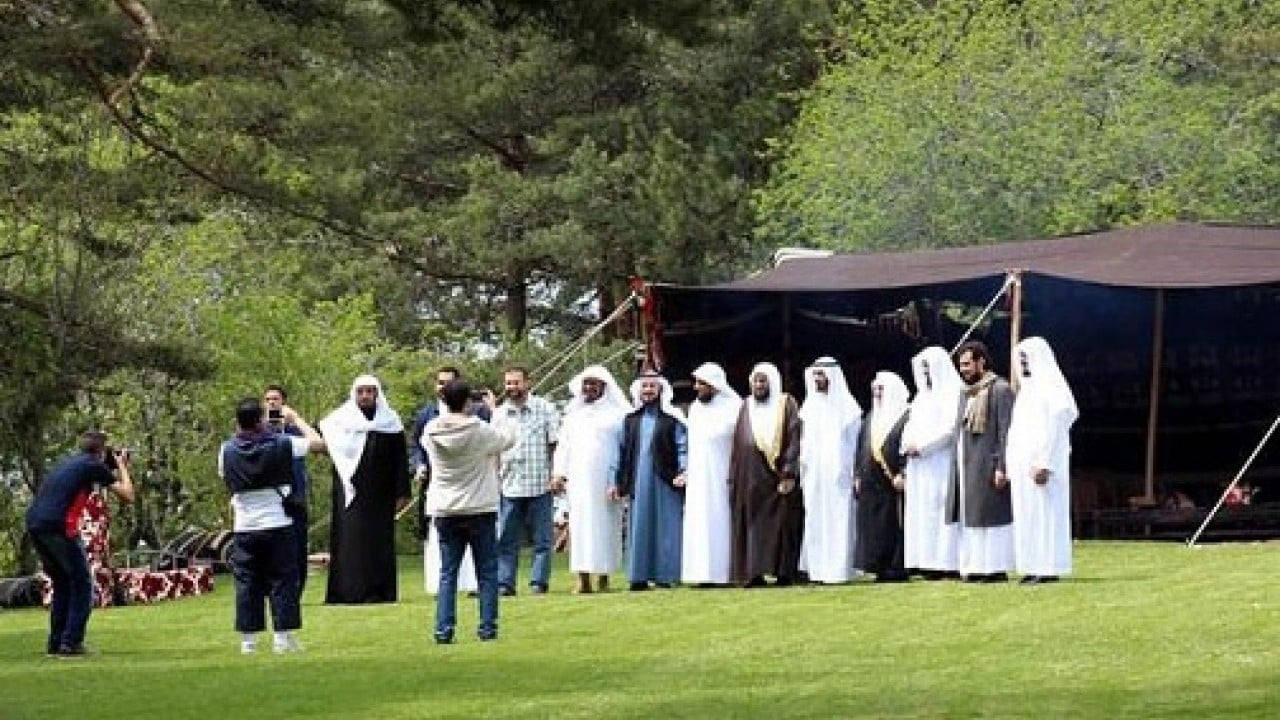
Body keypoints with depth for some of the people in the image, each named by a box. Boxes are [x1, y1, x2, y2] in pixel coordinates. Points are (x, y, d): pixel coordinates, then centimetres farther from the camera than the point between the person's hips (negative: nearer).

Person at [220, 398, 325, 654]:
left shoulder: (227, 450, -2)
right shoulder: (280, 444, -9)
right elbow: (318, 443, 1)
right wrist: (295, 419, 12)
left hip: (244, 528, 2)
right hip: (278, 525, -2)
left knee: (247, 583, 7)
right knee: (283, 581, 4)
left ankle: (248, 640, 6)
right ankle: (283, 637, 2)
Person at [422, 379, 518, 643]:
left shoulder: (431, 432, -6)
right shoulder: (481, 431, -14)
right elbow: (507, 438, 1)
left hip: (444, 512, 3)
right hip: (480, 510, -3)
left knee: (447, 572, 8)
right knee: (487, 572, 8)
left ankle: (444, 629, 2)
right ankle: (487, 627, 7)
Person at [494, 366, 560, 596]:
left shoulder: (546, 409, 3)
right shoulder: (499, 414, 11)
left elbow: (555, 444, 3)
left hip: (540, 484, -2)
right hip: (509, 486, 2)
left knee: (541, 538, 1)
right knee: (506, 539, 1)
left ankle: (539, 582, 6)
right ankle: (504, 583, 4)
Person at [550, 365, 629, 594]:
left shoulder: (616, 414, 3)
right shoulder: (573, 414, 17)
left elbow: (627, 447, -2)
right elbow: (563, 446, 17)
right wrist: (558, 473, 6)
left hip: (605, 480, -3)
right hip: (578, 480, 4)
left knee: (604, 524, -4)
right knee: (579, 525, -3)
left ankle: (603, 576, 0)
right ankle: (583, 578, -5)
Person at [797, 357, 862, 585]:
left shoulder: (846, 406, 0)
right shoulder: (810, 407, 13)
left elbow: (856, 444, -2)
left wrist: (857, 476, -9)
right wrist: (802, 475, 9)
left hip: (839, 477, -4)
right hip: (814, 478, 4)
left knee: (838, 521, -7)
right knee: (815, 522, 1)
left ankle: (837, 570, -7)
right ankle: (818, 570, 2)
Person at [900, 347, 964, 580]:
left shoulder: (953, 392, -5)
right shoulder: (923, 396, 21)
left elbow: (950, 427, -14)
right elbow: (912, 427, 22)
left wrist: (922, 446, -15)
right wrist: (907, 445, 1)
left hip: (941, 463, -8)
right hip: (920, 466, 8)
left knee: (940, 508, -11)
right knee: (921, 513, 2)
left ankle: (948, 563, -12)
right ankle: (930, 563, 1)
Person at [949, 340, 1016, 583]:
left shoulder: (1000, 390, -7)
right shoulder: (968, 393, 18)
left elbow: (1006, 433, -13)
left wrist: (1001, 467, -19)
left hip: (987, 469, -9)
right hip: (966, 469, 9)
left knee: (989, 516, -8)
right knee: (970, 517, 7)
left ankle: (995, 568, -5)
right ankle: (975, 567, 9)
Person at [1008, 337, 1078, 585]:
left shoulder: (1051, 386, -10)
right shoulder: (1027, 388, 18)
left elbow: (1053, 427, -18)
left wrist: (1044, 464, -24)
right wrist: (1011, 466, 16)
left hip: (1040, 460, -9)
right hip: (1023, 463, 9)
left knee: (1044, 512, -8)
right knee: (1027, 515, 7)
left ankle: (1049, 568, -6)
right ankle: (1033, 567, 8)